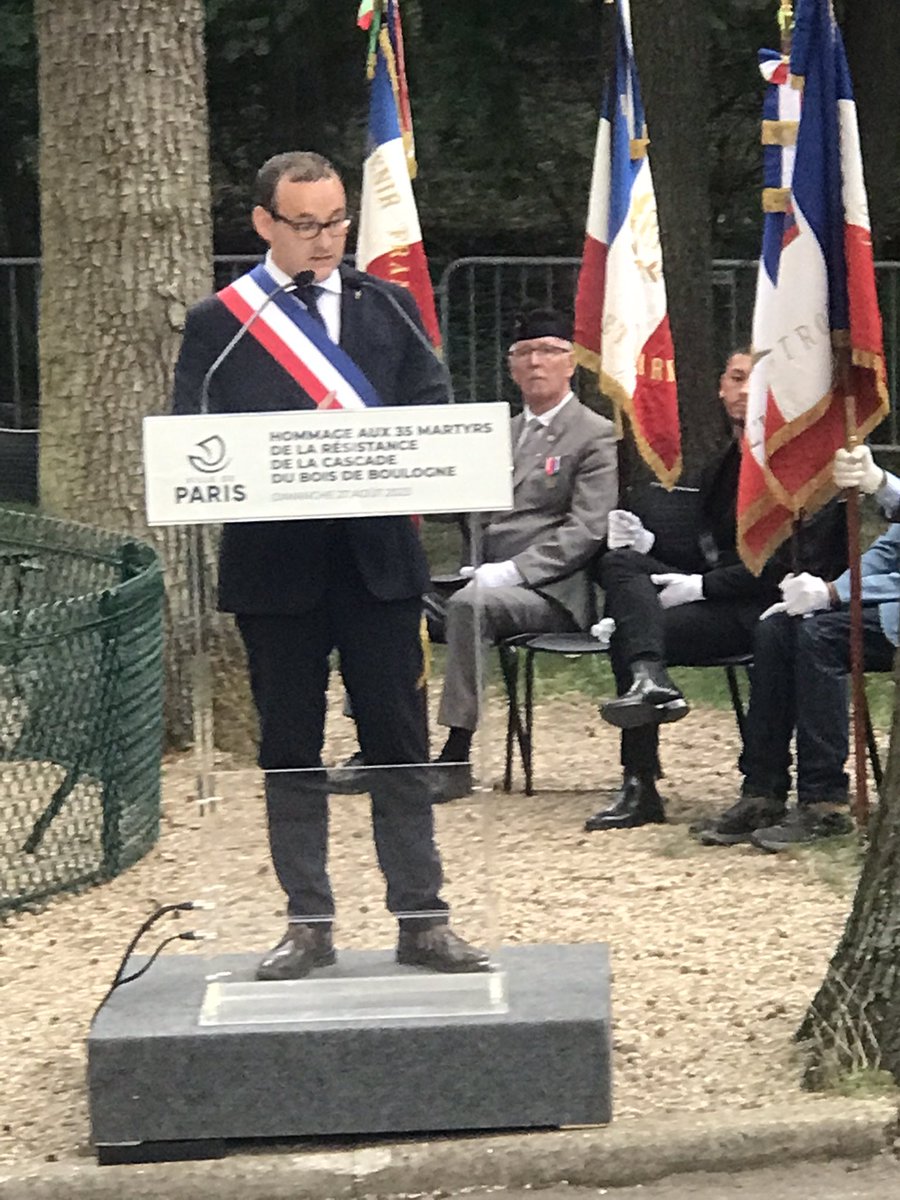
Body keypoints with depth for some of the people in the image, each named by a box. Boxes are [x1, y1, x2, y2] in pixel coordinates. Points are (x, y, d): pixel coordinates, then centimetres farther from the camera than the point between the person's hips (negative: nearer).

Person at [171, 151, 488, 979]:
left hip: (378, 558, 1)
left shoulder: (389, 309, 9)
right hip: (274, 564, -1)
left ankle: (421, 919, 11)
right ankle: (309, 925, 15)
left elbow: (435, 415, 7)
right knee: (291, 752, 6)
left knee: (400, 744, 4)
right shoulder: (217, 324, 3)